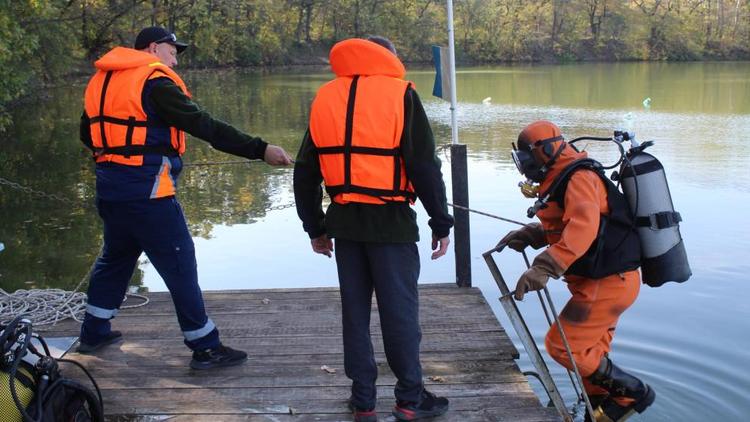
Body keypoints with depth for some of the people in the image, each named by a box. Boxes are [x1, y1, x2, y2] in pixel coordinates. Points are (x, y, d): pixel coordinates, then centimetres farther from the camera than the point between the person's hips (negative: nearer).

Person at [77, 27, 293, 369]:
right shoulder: (155, 81, -12)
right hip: (146, 191, -8)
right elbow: (206, 127, -20)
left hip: (110, 187, 8)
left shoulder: (102, 80, 13)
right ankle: (206, 348, 6)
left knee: (115, 257, 24)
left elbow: (87, 133, 21)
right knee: (180, 266, -1)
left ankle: (93, 332, 36)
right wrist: (260, 150, -21)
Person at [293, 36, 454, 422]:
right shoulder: (400, 94, -4)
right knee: (400, 310, 5)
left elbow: (305, 171, 12)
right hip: (390, 220, -4)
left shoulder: (325, 97, 10)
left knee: (354, 310, 12)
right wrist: (441, 224, 0)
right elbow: (425, 167, -8)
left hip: (344, 220, 4)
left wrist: (315, 227, 19)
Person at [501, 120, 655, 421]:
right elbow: (558, 227, 25)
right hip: (609, 280, 10)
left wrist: (544, 267, -44)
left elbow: (582, 227, -36)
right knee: (590, 352, 17)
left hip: (608, 283, -10)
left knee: (561, 345, -5)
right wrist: (526, 235, 8)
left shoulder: (579, 177, -18)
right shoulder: (562, 181, 15)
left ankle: (633, 392, 5)